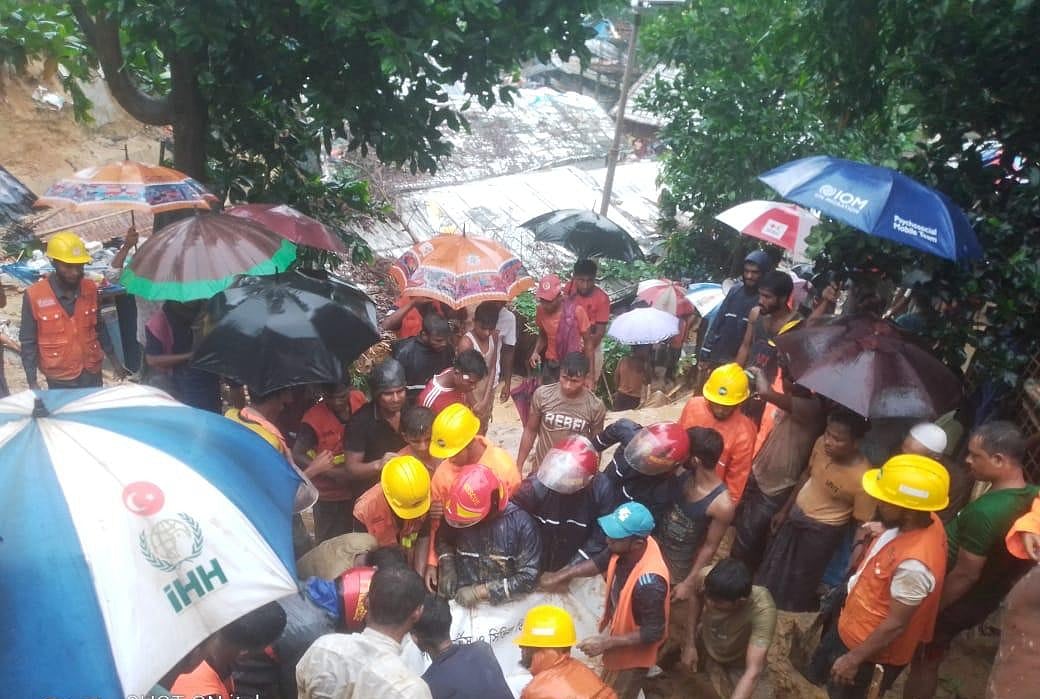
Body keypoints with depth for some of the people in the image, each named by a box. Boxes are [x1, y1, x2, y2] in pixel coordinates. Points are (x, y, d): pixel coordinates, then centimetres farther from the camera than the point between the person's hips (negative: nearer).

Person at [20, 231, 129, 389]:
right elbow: (28, 342, -8)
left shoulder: (90, 289, -5)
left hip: (92, 373, 3)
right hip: (59, 378, -3)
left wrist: (114, 362, 12)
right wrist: (32, 383, -10)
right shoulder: (34, 296, -15)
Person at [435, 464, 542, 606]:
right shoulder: (459, 518, -3)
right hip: (459, 602, 3)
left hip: (501, 605, -3)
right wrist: (447, 566, -2)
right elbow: (443, 538, 16)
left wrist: (481, 591, -15)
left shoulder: (521, 524, -14)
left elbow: (528, 577, -13)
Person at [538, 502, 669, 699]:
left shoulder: (649, 582, -41)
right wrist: (563, 575, -5)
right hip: (618, 629, 7)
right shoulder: (627, 547, -19)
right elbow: (601, 561, 2)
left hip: (631, 654, -7)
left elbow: (654, 633, -29)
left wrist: (606, 642, -28)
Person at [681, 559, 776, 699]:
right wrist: (690, 643, -5)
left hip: (740, 663, -3)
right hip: (705, 642, 3)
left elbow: (753, 671, -43)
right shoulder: (705, 576, -33)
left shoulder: (762, 610, -42)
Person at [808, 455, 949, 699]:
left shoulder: (914, 563, -39)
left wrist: (854, 659, -18)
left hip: (871, 649, -8)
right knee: (820, 673, 28)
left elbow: (896, 624, -27)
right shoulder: (923, 521, -14)